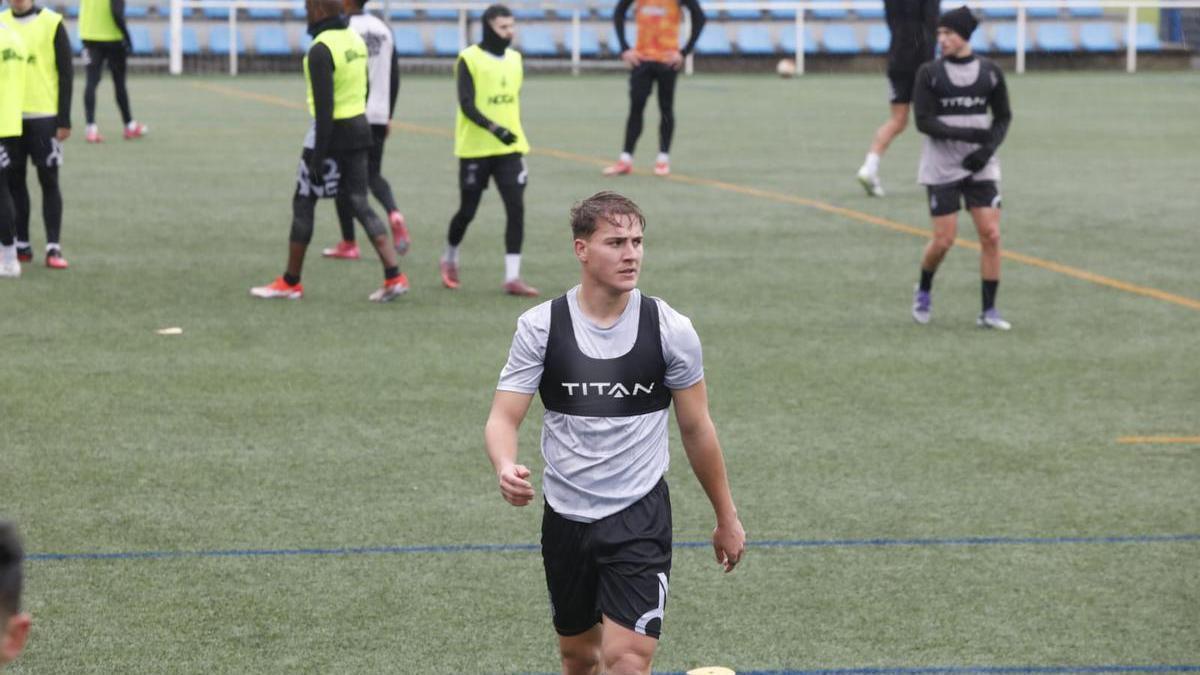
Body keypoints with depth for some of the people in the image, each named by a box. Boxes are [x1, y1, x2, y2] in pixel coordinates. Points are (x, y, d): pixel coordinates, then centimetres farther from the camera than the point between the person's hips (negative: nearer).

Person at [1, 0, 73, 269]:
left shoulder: (52, 23, -4)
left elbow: (65, 73, -3)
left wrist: (64, 120, -8)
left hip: (44, 116, -4)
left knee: (49, 181, -2)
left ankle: (53, 248, 0)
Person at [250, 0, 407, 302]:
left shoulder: (321, 50, -18)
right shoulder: (355, 40, 9)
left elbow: (324, 108, -22)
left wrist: (317, 158, -20)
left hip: (332, 131, -8)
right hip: (359, 127, 8)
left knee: (303, 204, 5)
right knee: (359, 203, 7)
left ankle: (290, 283, 12)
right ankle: (393, 275, -4)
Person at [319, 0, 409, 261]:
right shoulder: (383, 29, 9)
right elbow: (394, 77, 12)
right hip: (378, 116, 6)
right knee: (373, 174, 16)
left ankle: (348, 244, 9)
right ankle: (394, 214, -12)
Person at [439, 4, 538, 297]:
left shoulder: (515, 59, 9)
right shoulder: (469, 59, -10)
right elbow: (466, 105, -18)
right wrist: (493, 128, -30)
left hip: (509, 148, 5)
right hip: (475, 149, -4)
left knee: (516, 207, -8)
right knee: (468, 210, 5)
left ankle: (512, 277, -8)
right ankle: (449, 259, 33)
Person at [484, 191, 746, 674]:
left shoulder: (671, 330, -5)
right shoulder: (540, 326, -6)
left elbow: (696, 429, 6)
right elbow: (504, 418, -8)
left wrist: (726, 518, 13)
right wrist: (506, 467, -31)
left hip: (640, 518, -2)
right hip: (565, 519, 2)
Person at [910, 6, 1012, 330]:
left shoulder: (990, 72, 2)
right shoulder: (929, 73, -4)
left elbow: (1004, 116, 9)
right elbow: (923, 121, -11)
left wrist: (989, 147, -9)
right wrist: (966, 134, -21)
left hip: (981, 166, 2)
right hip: (941, 168, -2)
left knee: (991, 234, -7)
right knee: (944, 239, -5)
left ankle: (988, 311, 1)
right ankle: (923, 291, 25)